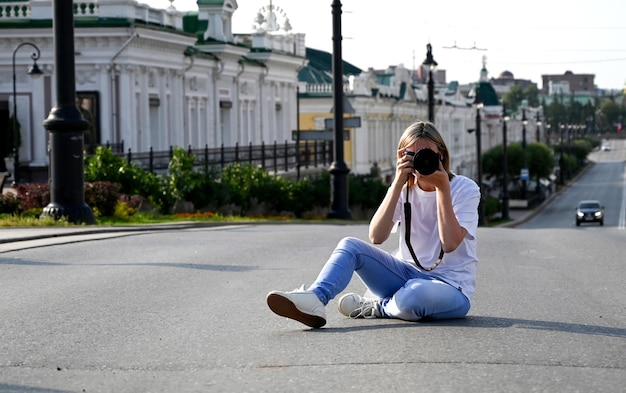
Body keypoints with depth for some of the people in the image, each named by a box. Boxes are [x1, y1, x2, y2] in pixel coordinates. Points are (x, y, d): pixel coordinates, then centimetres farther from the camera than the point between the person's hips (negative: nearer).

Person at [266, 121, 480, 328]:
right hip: (409, 273, 5)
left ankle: (377, 307, -7)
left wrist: (442, 187, -22)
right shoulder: (405, 188, 6)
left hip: (450, 286, -5)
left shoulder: (466, 189, -7)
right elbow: (376, 236, -12)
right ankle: (314, 300, -39)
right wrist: (398, 183, -17)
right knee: (350, 245, -16)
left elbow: (450, 243, -23)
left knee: (412, 295, -40)